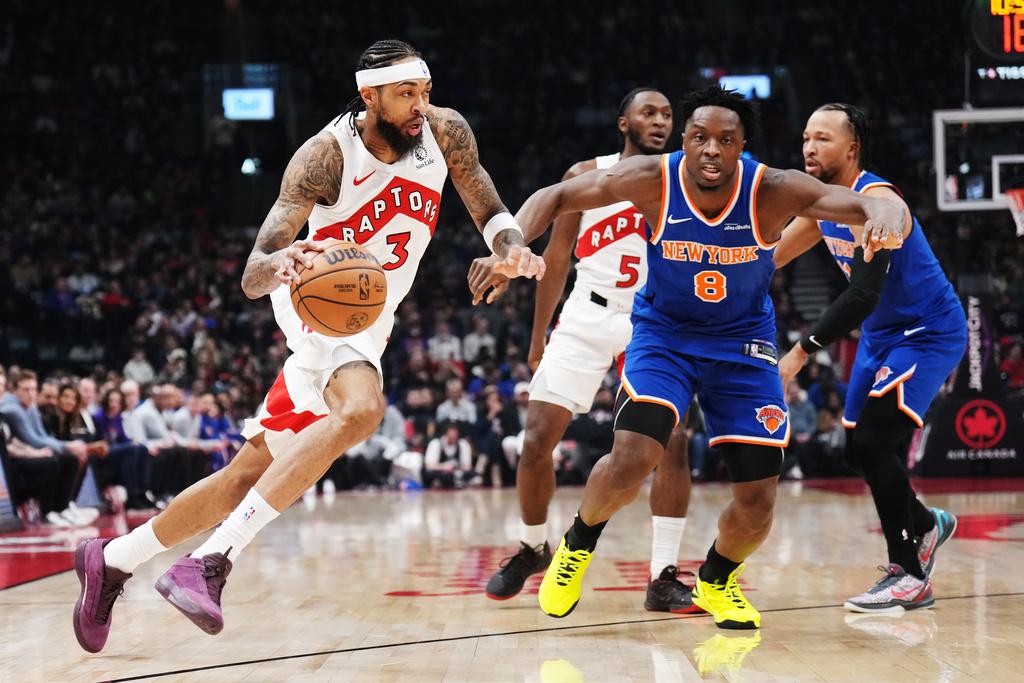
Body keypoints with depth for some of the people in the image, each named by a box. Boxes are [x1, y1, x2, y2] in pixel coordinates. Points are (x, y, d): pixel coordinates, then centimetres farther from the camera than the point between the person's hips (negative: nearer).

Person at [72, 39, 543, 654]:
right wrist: (279, 263, -52)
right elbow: (252, 278, -27)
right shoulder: (327, 156, -24)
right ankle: (215, 559, -36)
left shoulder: (445, 131, -9)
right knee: (361, 409, -37)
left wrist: (513, 248, -22)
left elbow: (490, 212, 2)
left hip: (371, 322, 6)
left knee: (251, 475, 9)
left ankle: (114, 559, 26)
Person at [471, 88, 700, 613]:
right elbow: (556, 259, 9)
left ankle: (662, 578, -9)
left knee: (671, 442, -15)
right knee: (538, 440, -5)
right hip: (587, 318, 0)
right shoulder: (587, 176, 2)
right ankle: (532, 547, 20)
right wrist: (538, 337, 10)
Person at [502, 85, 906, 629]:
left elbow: (868, 203, -31)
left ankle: (717, 578, 31)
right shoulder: (652, 180, -20)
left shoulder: (773, 191, -22)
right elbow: (555, 197, -13)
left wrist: (885, 215, -56)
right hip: (664, 333, -1)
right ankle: (578, 543, 8)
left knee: (757, 503, -4)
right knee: (631, 461, -25)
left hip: (743, 342, 1)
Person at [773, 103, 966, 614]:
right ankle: (926, 524, 35)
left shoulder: (876, 202, -26)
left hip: (929, 334, -9)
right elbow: (769, 256, 16)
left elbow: (863, 295, -34)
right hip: (881, 335, 9)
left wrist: (800, 352, -35)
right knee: (856, 451, 10)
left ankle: (908, 575, -8)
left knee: (872, 442, -19)